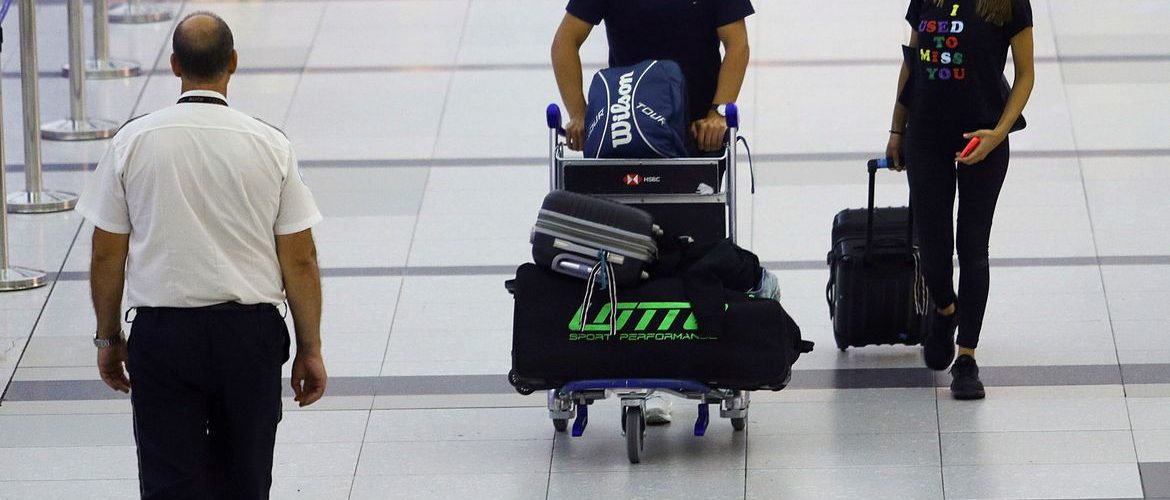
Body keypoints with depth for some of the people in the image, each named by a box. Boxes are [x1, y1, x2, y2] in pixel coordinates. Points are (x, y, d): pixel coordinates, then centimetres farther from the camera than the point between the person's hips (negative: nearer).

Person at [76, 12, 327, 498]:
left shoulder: (132, 142, -5)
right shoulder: (270, 145, -5)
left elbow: (107, 256, 0)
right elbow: (300, 261, -2)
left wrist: (108, 337, 13)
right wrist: (310, 349, 8)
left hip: (162, 335, -1)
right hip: (250, 331, 1)